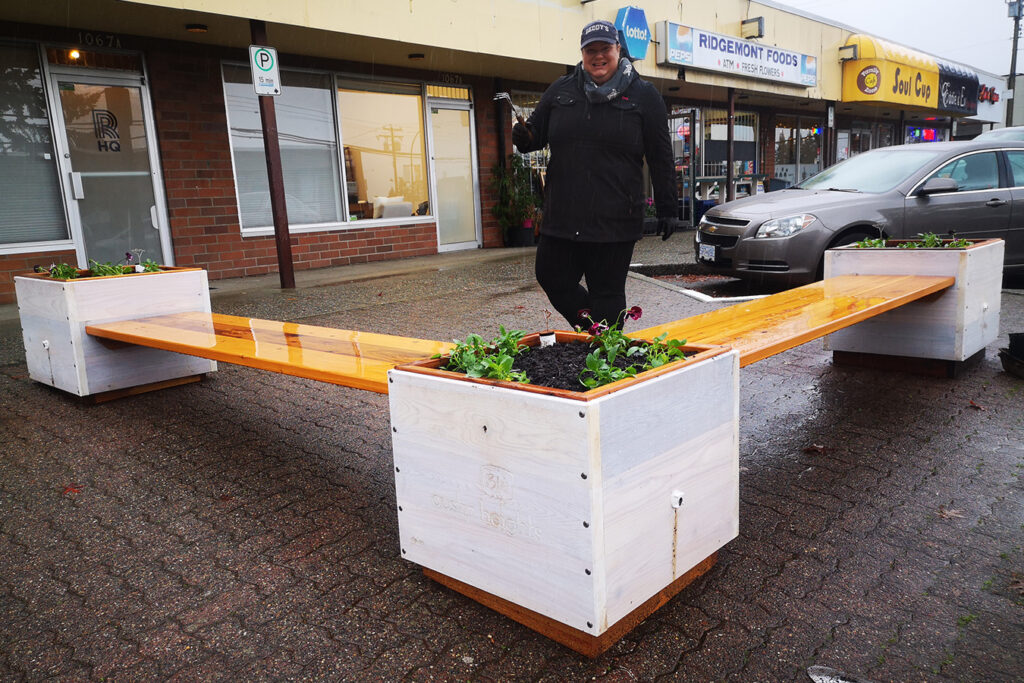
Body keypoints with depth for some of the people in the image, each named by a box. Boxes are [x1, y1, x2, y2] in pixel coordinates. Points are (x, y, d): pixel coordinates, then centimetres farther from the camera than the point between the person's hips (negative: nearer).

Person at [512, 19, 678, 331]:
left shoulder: (643, 95, 4)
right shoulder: (561, 89, 12)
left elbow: (661, 158, 4)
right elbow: (536, 132, 19)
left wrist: (667, 209, 2)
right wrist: (524, 138, -6)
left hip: (616, 220, -4)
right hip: (562, 214, 4)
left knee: (607, 294, 2)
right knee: (552, 279, 8)